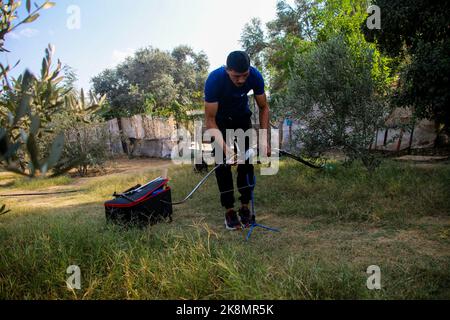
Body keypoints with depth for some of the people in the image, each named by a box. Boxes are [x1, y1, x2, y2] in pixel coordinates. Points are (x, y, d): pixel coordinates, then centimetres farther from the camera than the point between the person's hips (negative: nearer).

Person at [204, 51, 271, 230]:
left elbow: (263, 107, -14)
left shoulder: (255, 76, -28)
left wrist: (264, 138, -25)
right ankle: (229, 210, 0)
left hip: (242, 116, 3)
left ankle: (245, 207, 6)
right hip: (220, 118, -2)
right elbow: (210, 119, -32)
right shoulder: (214, 79, -36)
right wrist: (225, 148, -44)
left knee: (246, 160, -3)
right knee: (222, 163, -9)